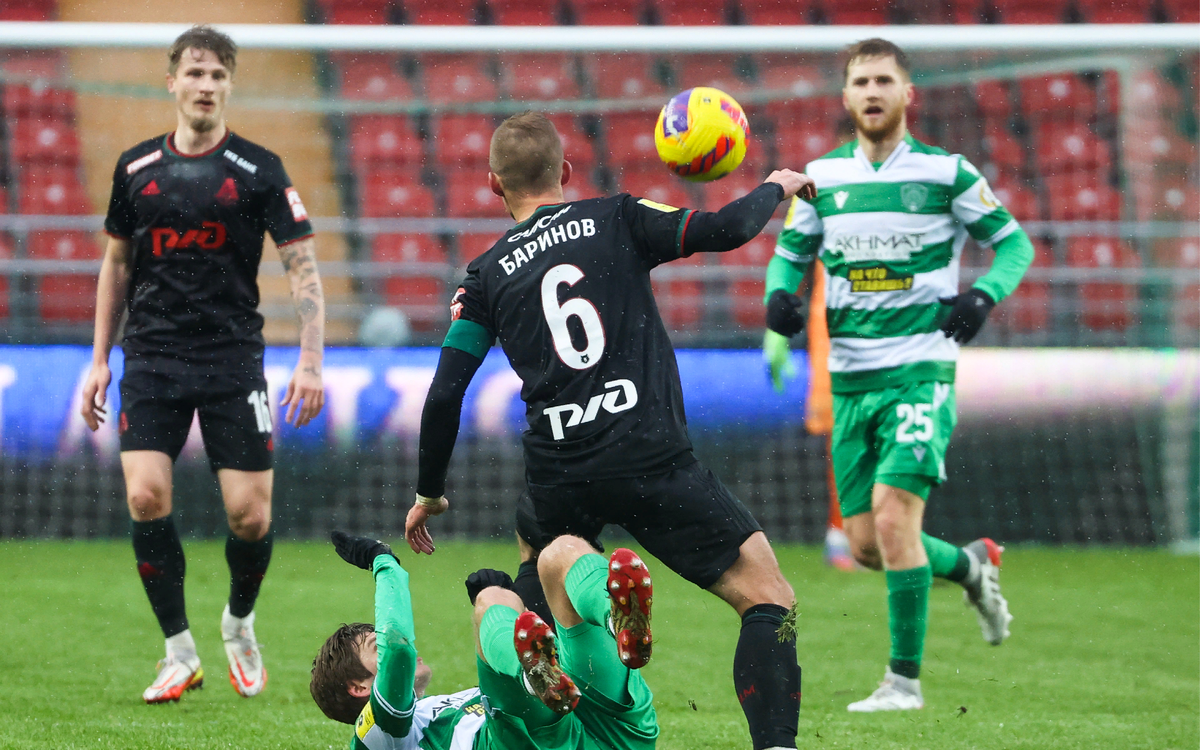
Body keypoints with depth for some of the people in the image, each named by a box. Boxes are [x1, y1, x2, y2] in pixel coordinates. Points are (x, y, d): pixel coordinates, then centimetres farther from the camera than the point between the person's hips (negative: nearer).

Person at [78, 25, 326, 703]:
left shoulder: (258, 170, -2)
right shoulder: (136, 168, 6)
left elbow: (303, 266, -4)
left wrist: (311, 362, -14)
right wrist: (100, 360, 14)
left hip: (233, 358, -2)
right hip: (153, 358, 2)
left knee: (250, 514, -5)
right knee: (146, 498, -15)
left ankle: (240, 623, 26)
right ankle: (180, 653, -2)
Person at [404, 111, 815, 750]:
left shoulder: (487, 276, 13)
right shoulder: (616, 220, 7)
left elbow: (444, 395, 9)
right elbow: (725, 230, -3)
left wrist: (428, 494, 21)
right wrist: (775, 188, 18)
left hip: (558, 476, 4)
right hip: (653, 458, -4)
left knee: (537, 543, 38)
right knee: (768, 598, -4)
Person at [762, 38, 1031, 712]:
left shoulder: (946, 173, -3)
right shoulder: (822, 177, 7)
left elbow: (1015, 242, 5)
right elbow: (790, 251, 18)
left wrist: (984, 296, -14)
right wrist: (781, 296, -4)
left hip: (921, 371, -5)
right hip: (850, 378, 5)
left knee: (893, 517, -19)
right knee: (867, 544, 5)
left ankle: (905, 679, -10)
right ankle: (971, 565, 36)